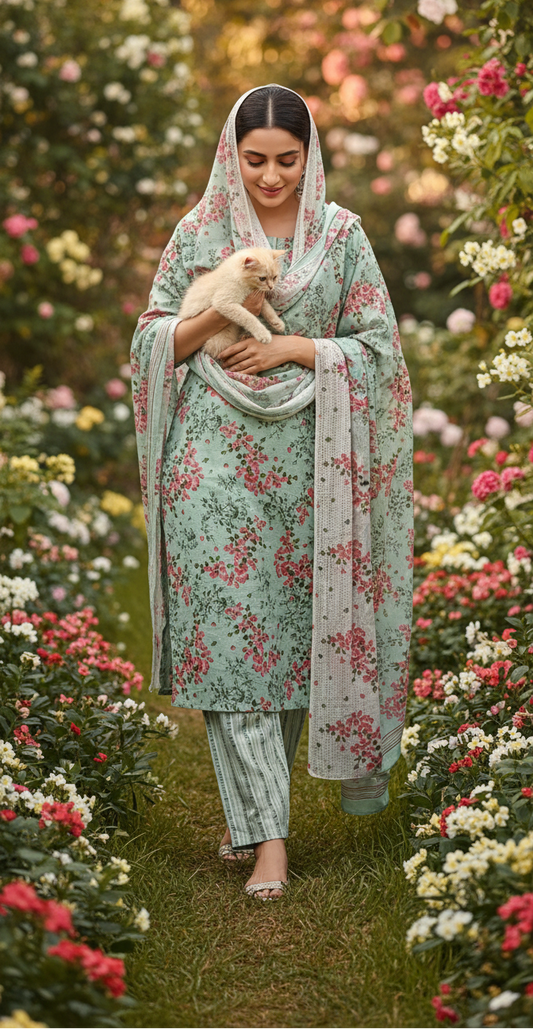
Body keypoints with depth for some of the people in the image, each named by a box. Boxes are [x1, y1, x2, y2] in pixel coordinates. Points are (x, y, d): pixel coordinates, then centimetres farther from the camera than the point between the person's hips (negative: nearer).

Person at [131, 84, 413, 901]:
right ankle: (266, 833, -4)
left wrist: (291, 347, -11)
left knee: (293, 627, 7)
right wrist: (215, 314, -12)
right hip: (215, 460, 0)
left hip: (305, 460, 1)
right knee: (228, 632, -7)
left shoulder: (341, 235, 4)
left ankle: (256, 797, 27)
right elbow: (153, 341, 6)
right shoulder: (198, 234, 5)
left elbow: (377, 345, 2)